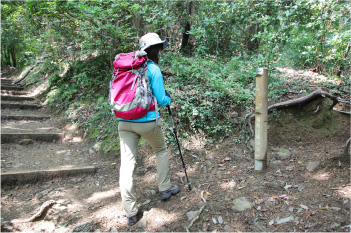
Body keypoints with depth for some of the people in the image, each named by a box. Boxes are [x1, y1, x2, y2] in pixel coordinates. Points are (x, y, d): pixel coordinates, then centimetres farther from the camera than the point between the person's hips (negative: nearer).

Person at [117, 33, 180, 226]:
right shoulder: (153, 69, -6)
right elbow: (161, 100, -7)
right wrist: (169, 99, 15)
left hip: (124, 121, 5)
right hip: (147, 121, -4)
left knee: (127, 164, 3)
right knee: (161, 150, 23)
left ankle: (131, 213, 8)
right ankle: (165, 189, 33)